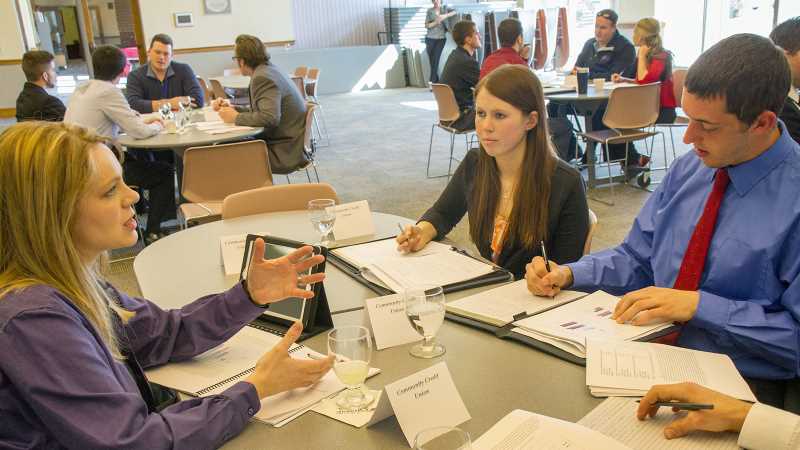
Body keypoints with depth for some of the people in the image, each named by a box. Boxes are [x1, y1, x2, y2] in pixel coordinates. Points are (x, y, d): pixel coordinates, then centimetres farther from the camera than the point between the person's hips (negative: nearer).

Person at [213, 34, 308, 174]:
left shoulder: (262, 77, -18)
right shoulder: (269, 70, 11)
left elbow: (270, 118, -30)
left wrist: (236, 118, -18)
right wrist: (231, 108, 8)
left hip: (284, 153, -9)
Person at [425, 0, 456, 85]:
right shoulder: (430, 11, 6)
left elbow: (454, 12, -5)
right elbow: (426, 25, 2)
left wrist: (445, 15, -18)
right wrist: (435, 22, -14)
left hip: (441, 39, -1)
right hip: (430, 39, 1)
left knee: (435, 61, -10)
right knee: (431, 61, 0)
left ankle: (432, 82, -7)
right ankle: (436, 81, 10)